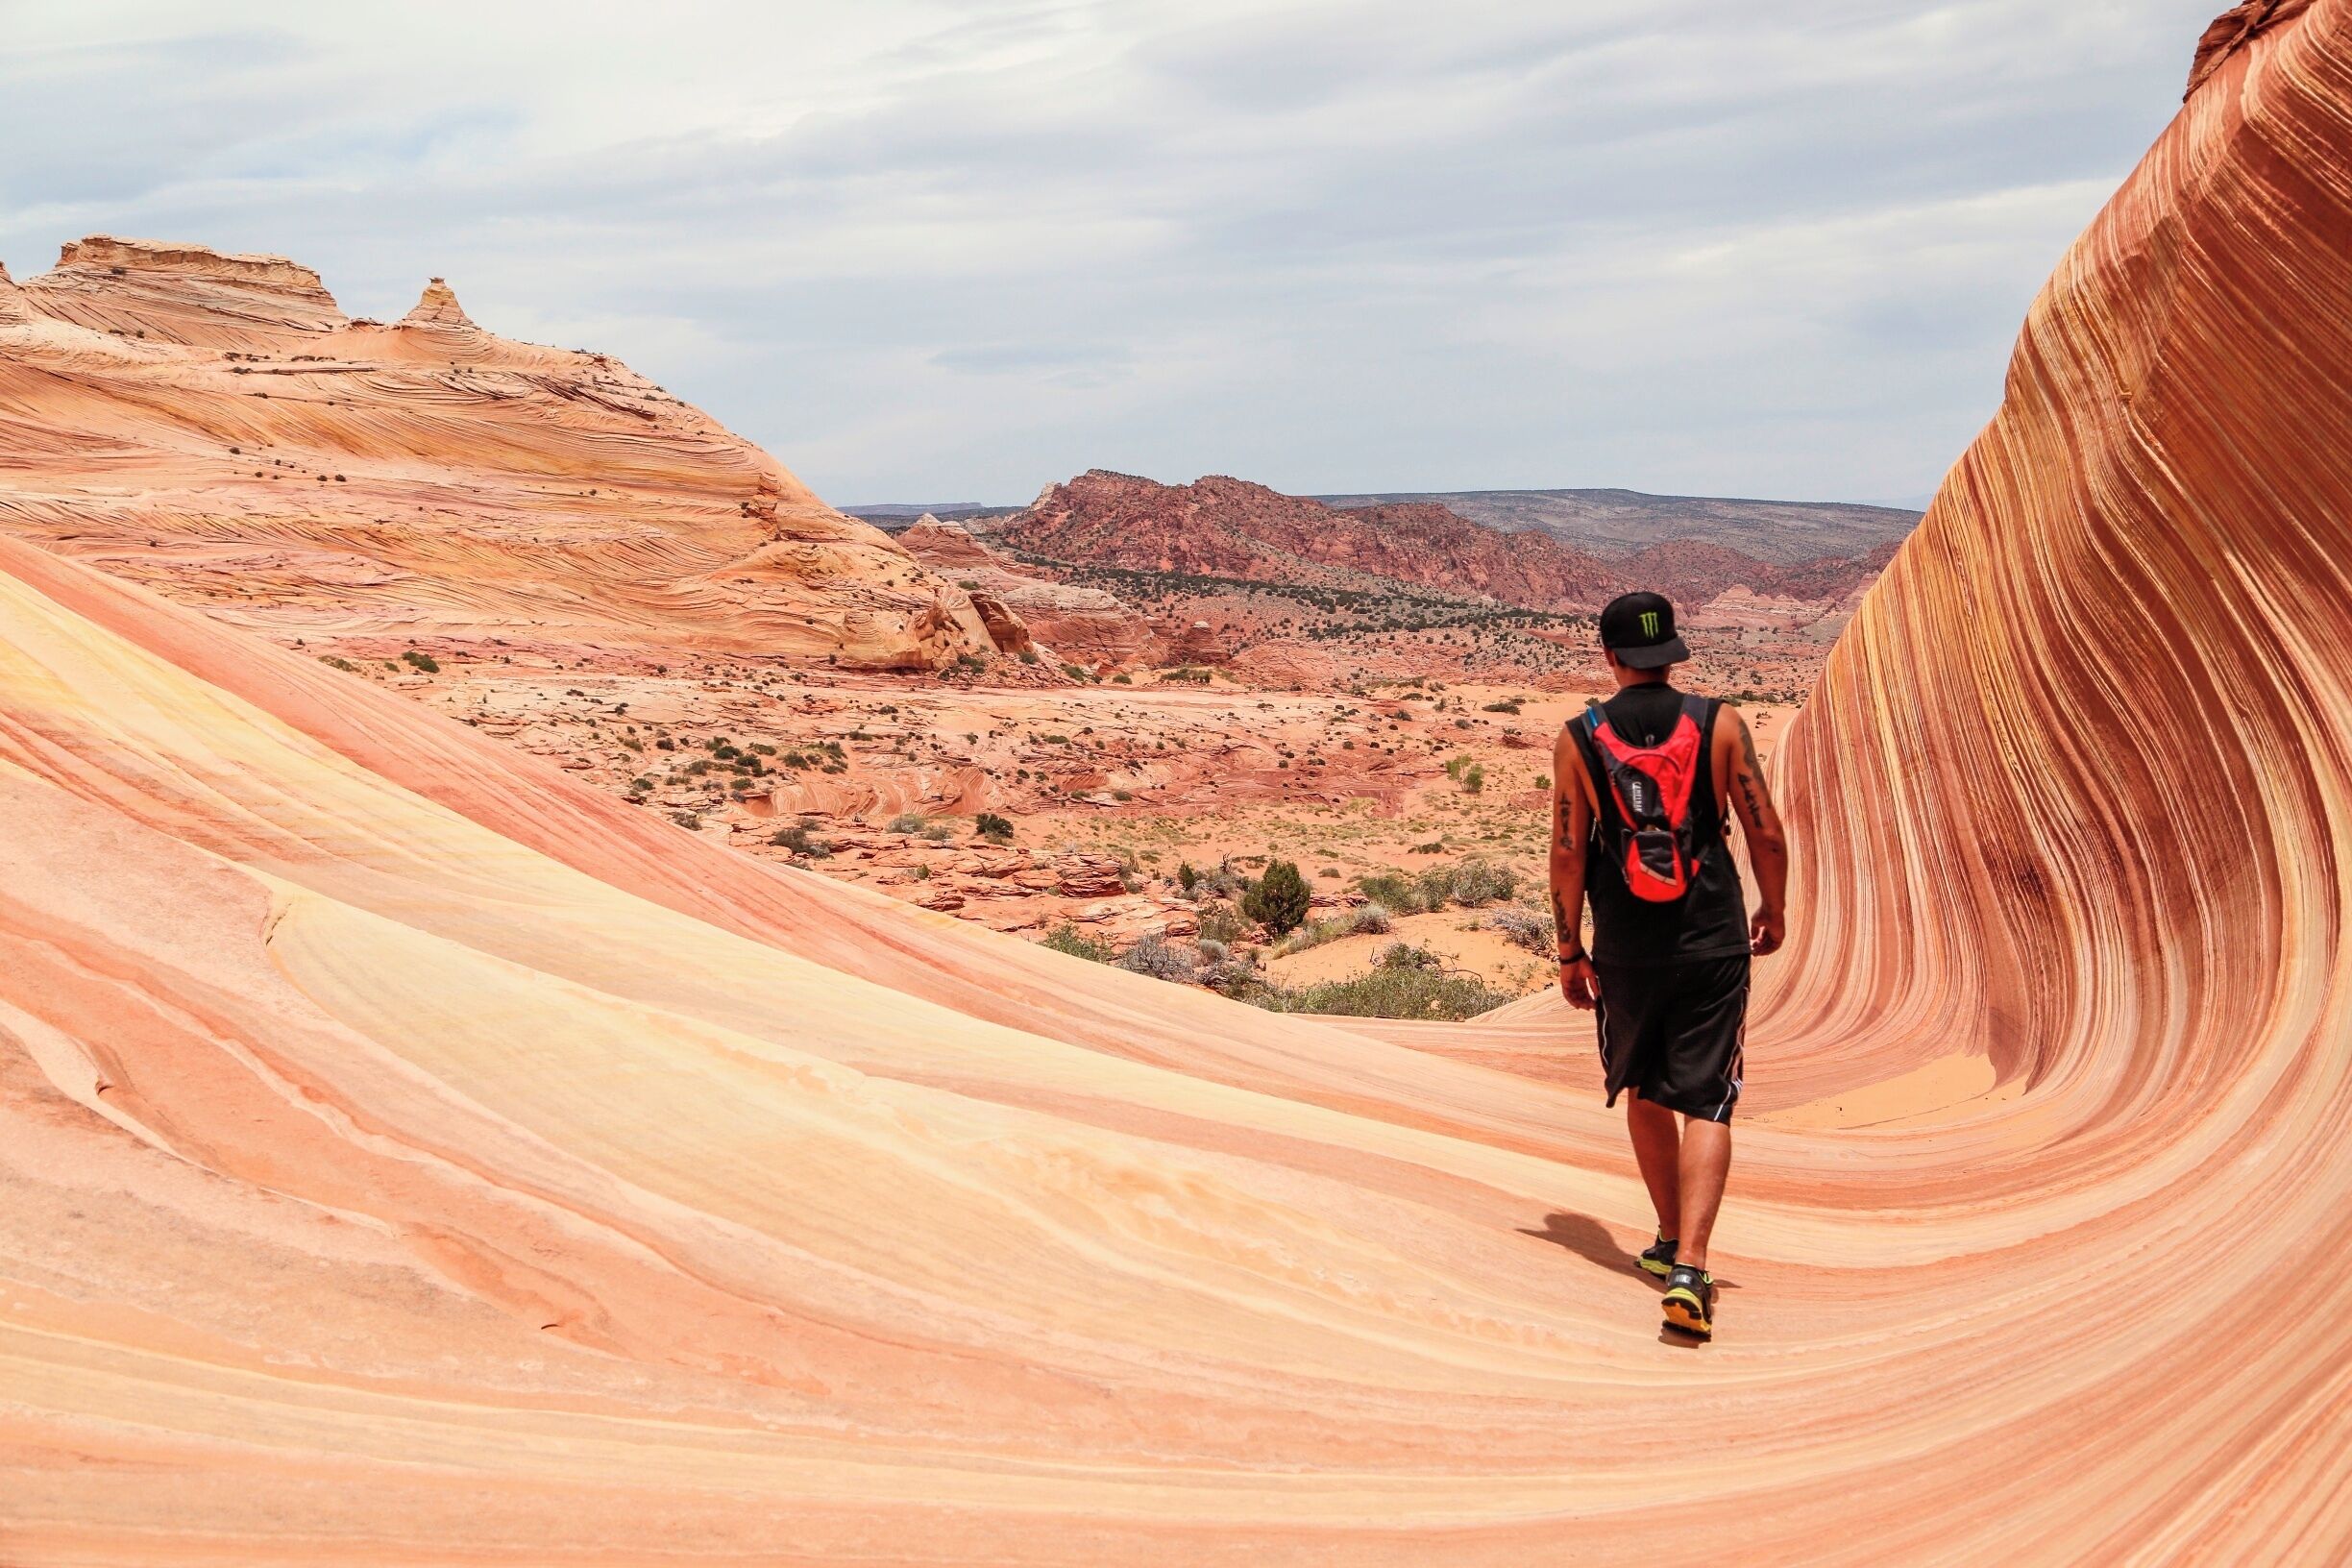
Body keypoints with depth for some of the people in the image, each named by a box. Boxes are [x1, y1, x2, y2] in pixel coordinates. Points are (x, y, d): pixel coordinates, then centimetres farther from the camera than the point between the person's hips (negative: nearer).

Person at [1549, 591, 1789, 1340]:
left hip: (1626, 950, 1)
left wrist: (1569, 952, 5)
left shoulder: (1579, 739, -3)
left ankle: (1671, 1242, 32)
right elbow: (1766, 835, -3)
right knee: (1705, 1107, -1)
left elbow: (1568, 853, -4)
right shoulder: (1720, 725, -4)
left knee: (1646, 1093, 21)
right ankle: (1688, 1269, -15)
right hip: (1712, 943, -1)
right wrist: (1774, 911, 14)